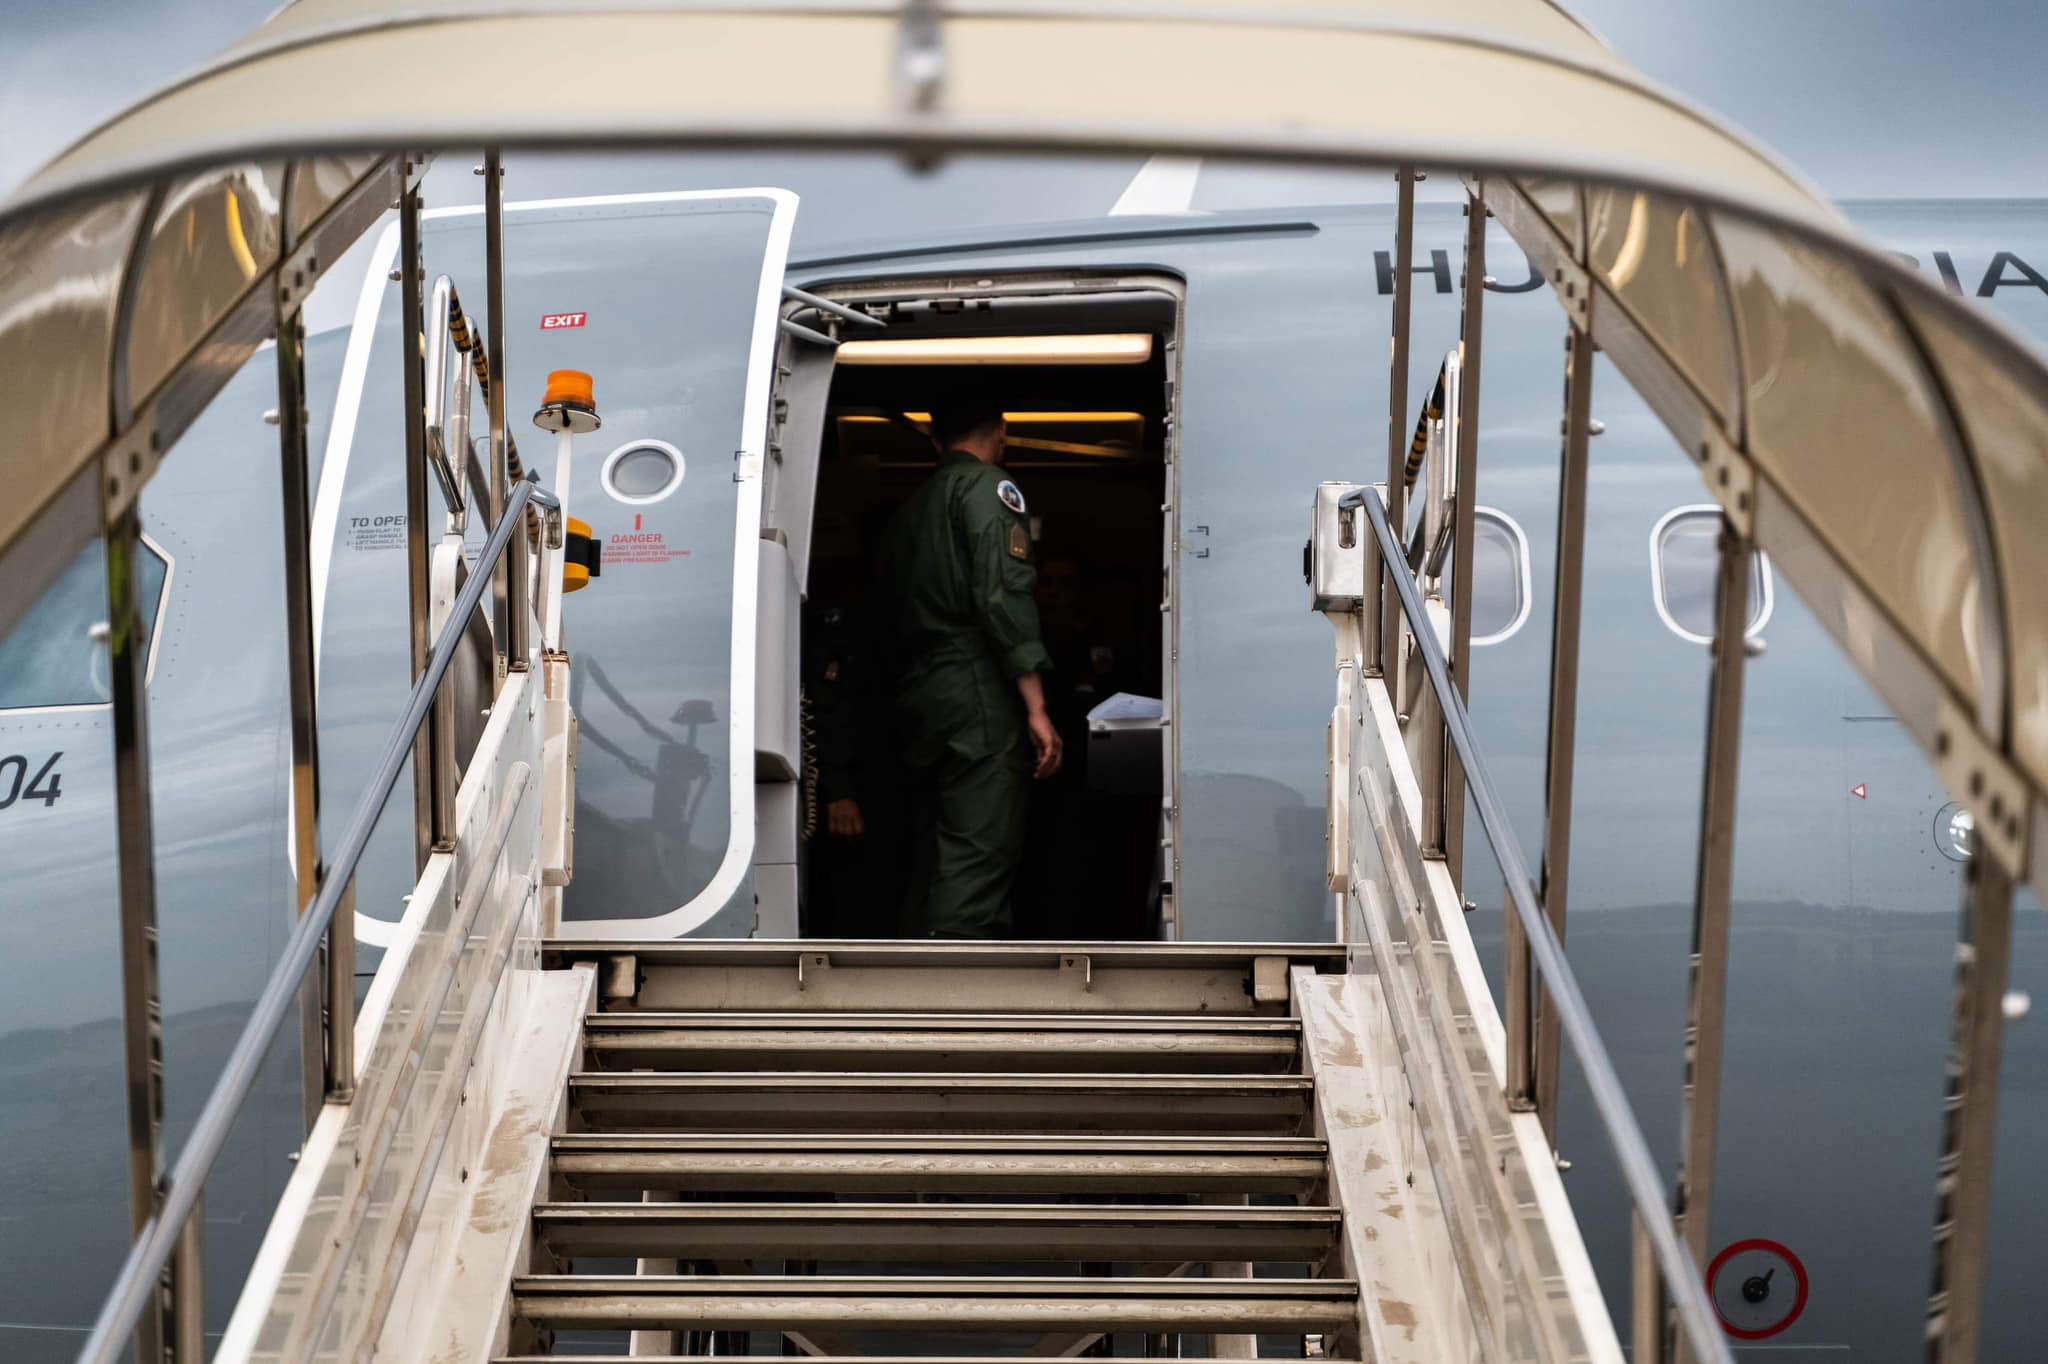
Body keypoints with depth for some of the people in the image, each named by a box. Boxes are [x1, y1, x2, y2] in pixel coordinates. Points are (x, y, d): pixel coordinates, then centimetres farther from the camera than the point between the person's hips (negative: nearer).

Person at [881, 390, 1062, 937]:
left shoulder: (911, 506, 22)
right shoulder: (989, 486, -2)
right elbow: (1004, 595, -14)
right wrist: (1036, 707, -17)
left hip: (917, 698, 8)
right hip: (979, 697, -8)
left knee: (931, 860, 11)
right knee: (979, 861, -12)